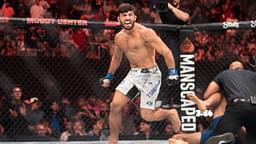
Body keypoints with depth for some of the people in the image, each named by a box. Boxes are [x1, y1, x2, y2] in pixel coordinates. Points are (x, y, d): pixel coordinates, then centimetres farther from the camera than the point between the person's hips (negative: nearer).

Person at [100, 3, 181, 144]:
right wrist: (109, 76, 27)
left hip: (150, 75, -6)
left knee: (146, 115, -7)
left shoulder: (145, 33, -17)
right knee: (115, 105, -4)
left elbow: (166, 52, -20)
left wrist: (172, 72, -29)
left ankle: (171, 114, 24)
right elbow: (116, 57, 25)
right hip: (133, 74, 7)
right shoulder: (119, 37, 5)